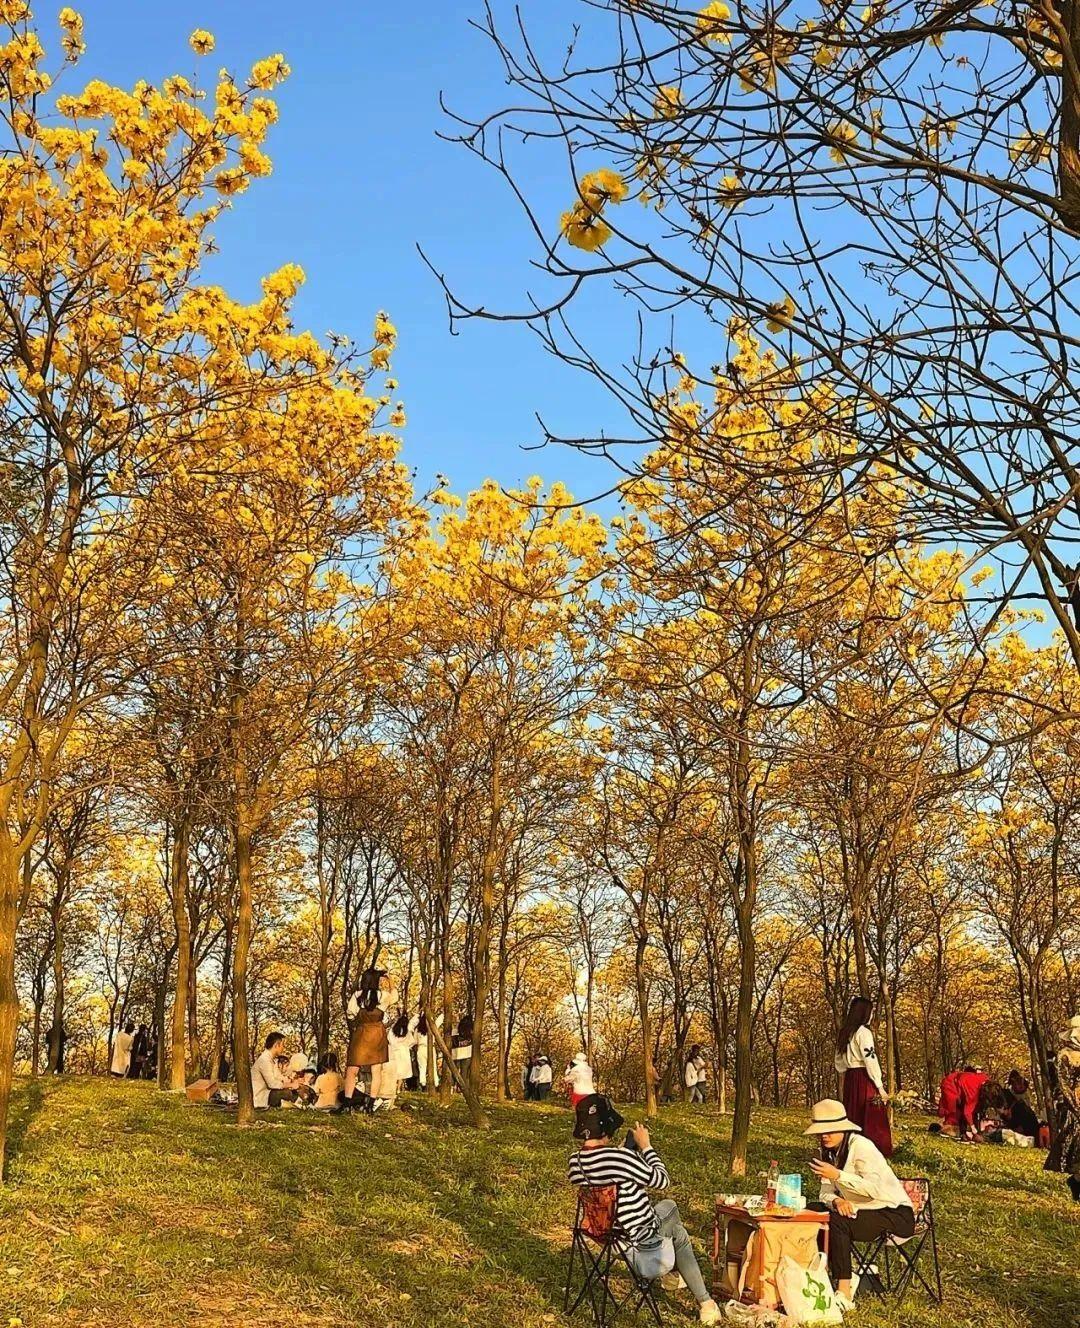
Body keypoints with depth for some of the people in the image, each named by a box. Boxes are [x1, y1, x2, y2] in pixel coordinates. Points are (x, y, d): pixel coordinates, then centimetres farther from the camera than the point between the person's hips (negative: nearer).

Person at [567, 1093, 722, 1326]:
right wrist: (645, 1146, -6)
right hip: (643, 1247, -7)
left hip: (606, 1235, 7)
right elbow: (662, 1181, -16)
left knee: (669, 1206, 28)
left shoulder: (575, 1161, -9)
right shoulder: (619, 1158, -31)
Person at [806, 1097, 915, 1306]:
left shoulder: (860, 1146, -19)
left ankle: (844, 1293, -25)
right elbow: (826, 1192, 2)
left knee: (836, 1222, -29)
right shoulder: (828, 1151, 6)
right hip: (861, 1211, 8)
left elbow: (874, 1188, -30)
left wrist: (838, 1175, -36)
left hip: (895, 1215, -8)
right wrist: (836, 1200, -21)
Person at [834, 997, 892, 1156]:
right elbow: (870, 1060, -16)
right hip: (865, 1079, -8)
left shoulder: (843, 1034, 13)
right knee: (872, 1120, -4)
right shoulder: (863, 1032, -11)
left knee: (854, 1118, 13)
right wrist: (880, 1086, -14)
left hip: (850, 1079, 8)